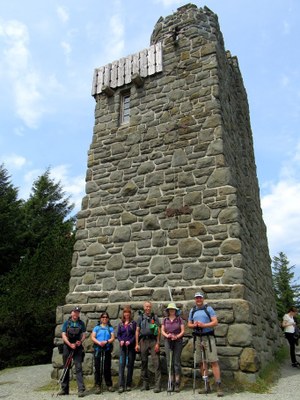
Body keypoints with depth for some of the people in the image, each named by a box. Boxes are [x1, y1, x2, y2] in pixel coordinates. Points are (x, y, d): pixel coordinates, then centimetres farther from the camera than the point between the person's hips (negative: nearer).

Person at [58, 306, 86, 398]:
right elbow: (63, 335, -3)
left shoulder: (81, 323, 4)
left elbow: (84, 334, 5)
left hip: (78, 348, -1)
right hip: (67, 347, 1)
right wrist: (70, 344, -13)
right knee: (66, 368, 10)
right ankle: (64, 389, 22)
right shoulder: (66, 323, 1)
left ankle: (81, 390, -7)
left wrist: (80, 341, -15)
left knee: (78, 368, -8)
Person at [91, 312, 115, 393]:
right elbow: (92, 337, 1)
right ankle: (98, 386, 6)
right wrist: (99, 342, -16)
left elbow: (112, 338, 3)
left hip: (107, 350, 0)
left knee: (107, 368, 3)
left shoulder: (110, 328, 12)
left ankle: (109, 385, 13)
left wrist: (106, 342, -16)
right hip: (97, 350, 0)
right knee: (98, 368, -1)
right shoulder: (96, 328, 11)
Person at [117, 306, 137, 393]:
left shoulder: (133, 323, 2)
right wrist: (120, 340, -10)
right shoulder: (120, 324, 10)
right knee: (121, 364, -7)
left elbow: (135, 334, -4)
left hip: (131, 346, -1)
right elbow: (118, 334, 9)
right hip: (123, 346, 2)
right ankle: (121, 385, -4)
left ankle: (128, 385, 14)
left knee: (130, 365, 4)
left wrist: (130, 341, -16)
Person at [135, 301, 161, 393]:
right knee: (144, 362, 7)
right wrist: (137, 344, 1)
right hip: (143, 340, 2)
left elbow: (158, 331, 3)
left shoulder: (155, 317, 7)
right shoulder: (140, 318, 10)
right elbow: (137, 331, 9)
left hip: (153, 340, -2)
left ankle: (157, 385, -5)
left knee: (156, 362, -8)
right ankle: (145, 384, 18)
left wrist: (157, 343, -6)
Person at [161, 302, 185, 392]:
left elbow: (183, 331, -1)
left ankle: (177, 384, 4)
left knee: (177, 362, -2)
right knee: (169, 362, 3)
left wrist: (177, 336, -18)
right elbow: (162, 331, 6)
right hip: (168, 342, 2)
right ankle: (170, 383, 10)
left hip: (177, 342, -2)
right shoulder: (165, 320, 8)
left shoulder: (179, 319, 2)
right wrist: (167, 335, -14)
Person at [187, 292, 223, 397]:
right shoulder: (192, 310, 11)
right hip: (198, 338, 5)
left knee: (214, 361, -8)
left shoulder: (208, 308, -2)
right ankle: (207, 386, 20)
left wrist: (204, 325, -19)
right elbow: (189, 324, 14)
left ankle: (218, 387, -4)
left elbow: (215, 322, -8)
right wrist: (194, 325, -8)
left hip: (208, 337, -4)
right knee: (202, 362, 9)